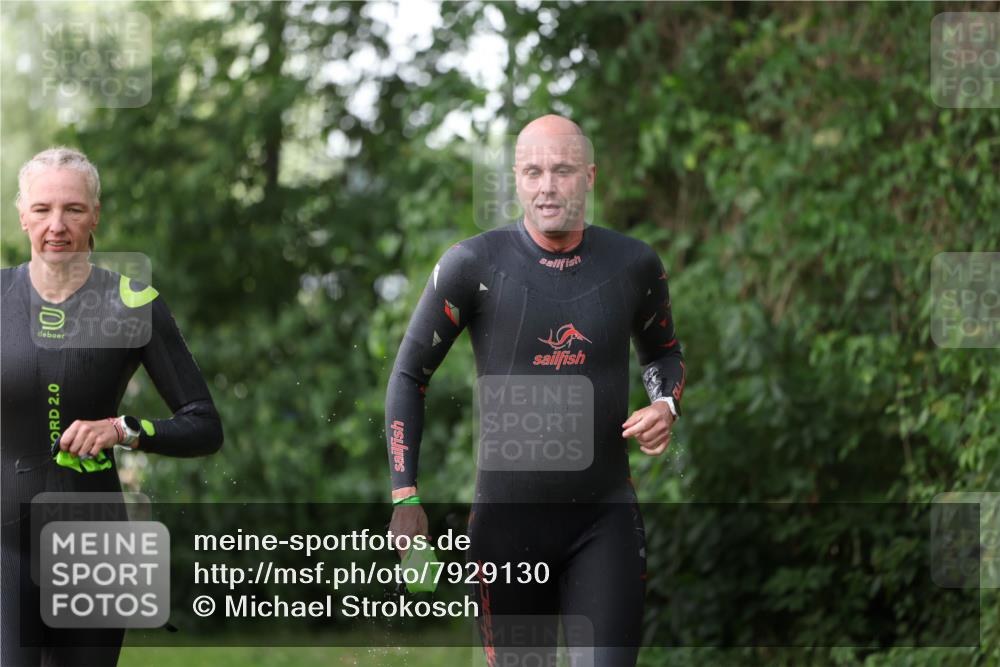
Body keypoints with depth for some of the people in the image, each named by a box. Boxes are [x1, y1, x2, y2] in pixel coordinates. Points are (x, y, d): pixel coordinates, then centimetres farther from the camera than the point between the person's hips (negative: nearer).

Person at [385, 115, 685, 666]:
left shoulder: (632, 264, 2)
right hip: (507, 519, -1)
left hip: (605, 519, 1)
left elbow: (663, 352, 22)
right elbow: (408, 375, 2)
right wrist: (405, 499, -6)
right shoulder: (474, 265, -6)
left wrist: (666, 405, -2)